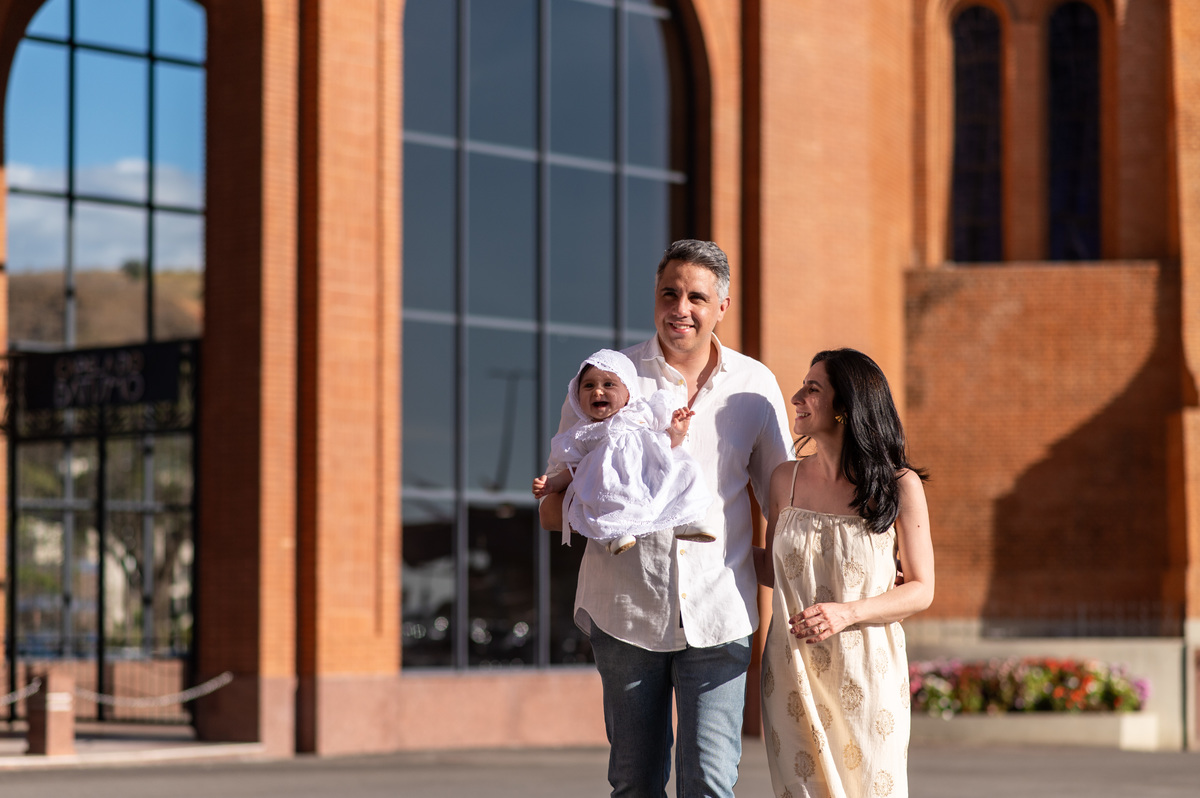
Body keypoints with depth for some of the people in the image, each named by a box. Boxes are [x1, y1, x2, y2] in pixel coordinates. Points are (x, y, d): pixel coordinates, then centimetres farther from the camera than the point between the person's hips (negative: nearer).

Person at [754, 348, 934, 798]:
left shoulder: (899, 486, -6)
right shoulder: (787, 479, 4)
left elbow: (921, 589, -4)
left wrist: (846, 613, -17)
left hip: (866, 674, -2)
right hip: (794, 672, 3)